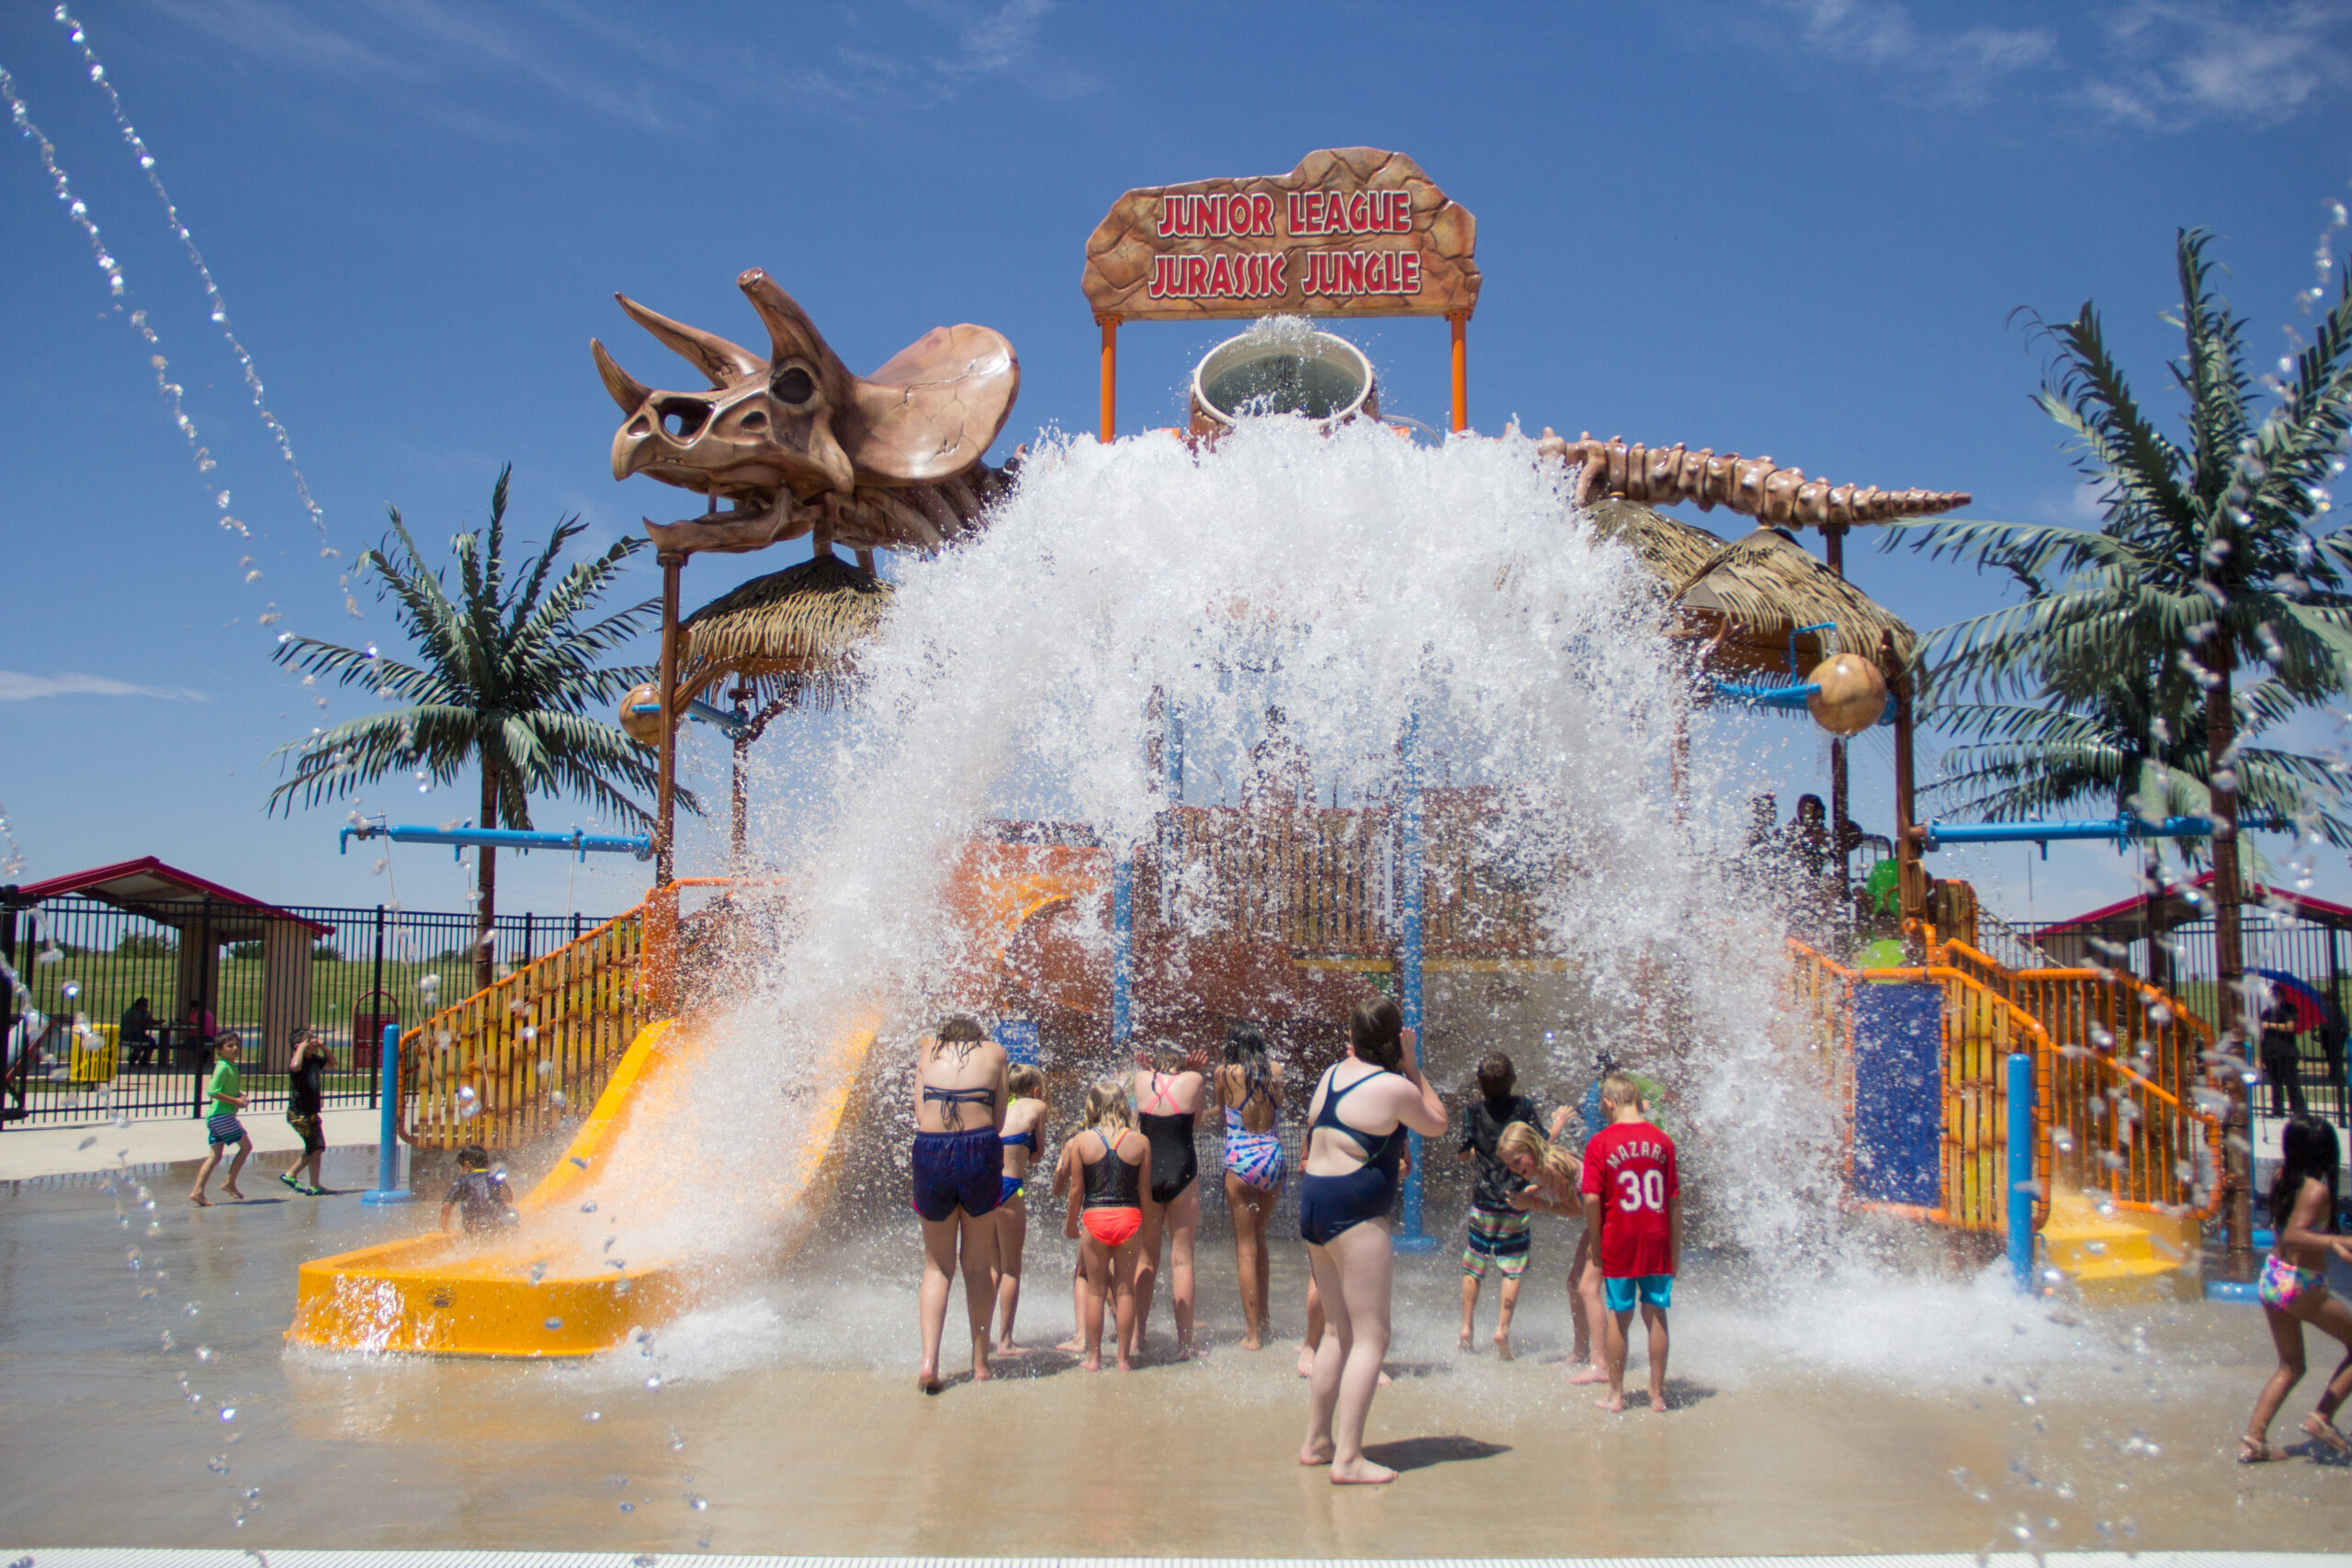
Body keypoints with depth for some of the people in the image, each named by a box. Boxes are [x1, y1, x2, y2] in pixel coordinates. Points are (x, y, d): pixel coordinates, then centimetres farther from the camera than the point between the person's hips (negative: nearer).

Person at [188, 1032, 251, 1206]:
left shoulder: (232, 1066, 14)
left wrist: (241, 1095, 9)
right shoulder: (223, 1067, -13)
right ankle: (230, 1183, 8)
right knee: (246, 1146, 1)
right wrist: (235, 1101, -18)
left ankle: (198, 1191, 3)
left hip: (215, 1118, 9)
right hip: (222, 1115, -9)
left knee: (214, 1156, 7)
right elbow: (213, 1091, -22)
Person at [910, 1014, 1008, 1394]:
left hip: (930, 1153, 1)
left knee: (937, 1266, 13)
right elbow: (998, 1121, 8)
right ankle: (980, 1362, 16)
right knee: (978, 1265, 14)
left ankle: (929, 1360, -1)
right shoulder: (994, 1052, 14)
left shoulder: (928, 1050, 16)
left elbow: (920, 1115, 10)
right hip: (980, 1153, -1)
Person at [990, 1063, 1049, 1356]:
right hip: (1009, 1187, -5)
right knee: (1011, 1268, 3)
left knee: (993, 1266, 16)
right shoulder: (1036, 1107, 6)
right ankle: (1005, 1341, 3)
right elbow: (1036, 1154, 12)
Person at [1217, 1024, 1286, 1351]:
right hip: (1273, 1156, 4)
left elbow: (1222, 1114, 10)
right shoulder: (1276, 1073, 5)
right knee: (1259, 1239, 20)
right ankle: (1262, 1320, 27)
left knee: (1246, 1246, 1)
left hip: (1241, 1160, -4)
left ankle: (1253, 1333, -1)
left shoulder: (1225, 1074, -2)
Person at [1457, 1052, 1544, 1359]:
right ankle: (1503, 1328, -4)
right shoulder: (1525, 1107, -5)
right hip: (1517, 1201, -1)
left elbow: (1462, 1154, 3)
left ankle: (1466, 1328, 11)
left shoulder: (1475, 1110, -3)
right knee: (1512, 1269, 4)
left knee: (1473, 1267, 12)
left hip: (1483, 1201, 1)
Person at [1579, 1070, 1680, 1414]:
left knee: (1619, 1316, 8)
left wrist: (1596, 1242, -1)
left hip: (1618, 1244, -2)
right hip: (1657, 1243, 2)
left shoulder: (1600, 1143, -8)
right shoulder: (1663, 1141, 1)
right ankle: (1657, 1394, 14)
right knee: (1656, 1315, 9)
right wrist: (1676, 1250, 10)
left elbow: (1592, 1199, -12)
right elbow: (1675, 1201, 3)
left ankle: (1616, 1394, 16)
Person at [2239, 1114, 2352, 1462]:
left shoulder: (2282, 1178, 2)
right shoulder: (2317, 1189, -19)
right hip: (2301, 1285, -8)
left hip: (2272, 1277, 8)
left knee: (2290, 1367, 17)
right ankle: (2323, 1418, 6)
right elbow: (2292, 1235, -33)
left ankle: (2252, 1440, 10)